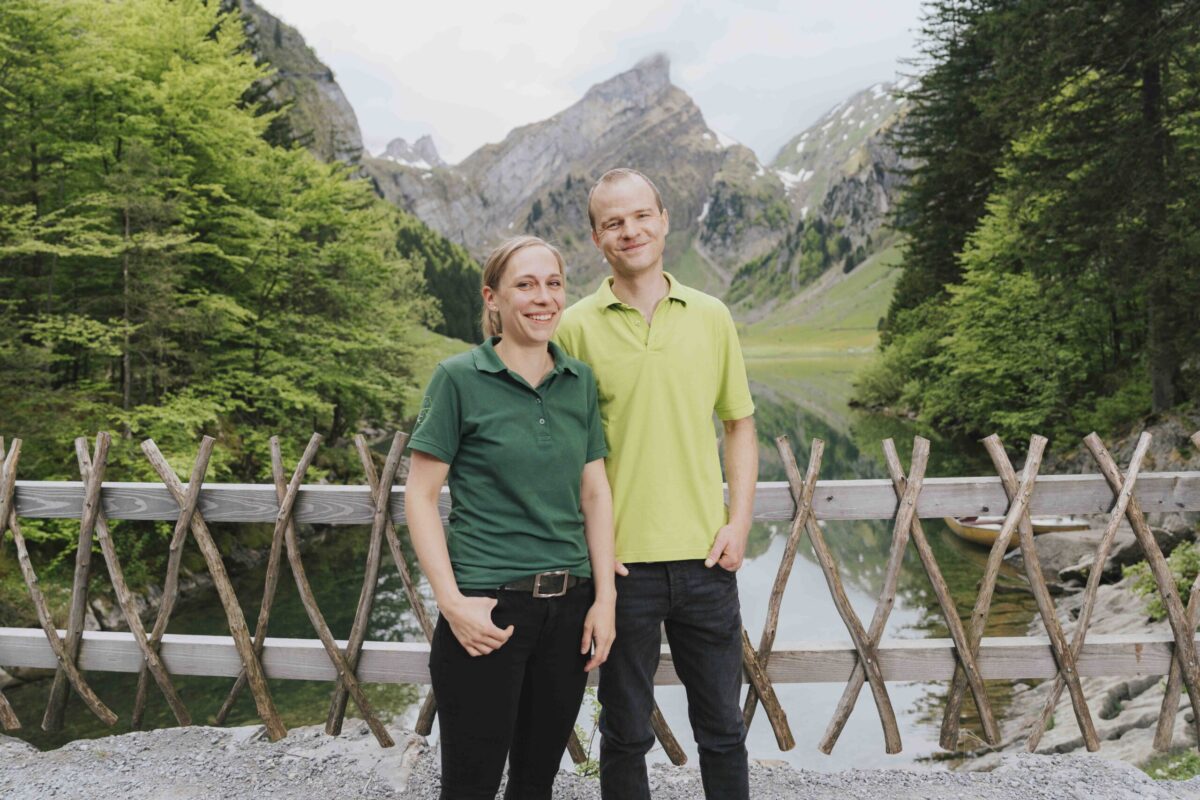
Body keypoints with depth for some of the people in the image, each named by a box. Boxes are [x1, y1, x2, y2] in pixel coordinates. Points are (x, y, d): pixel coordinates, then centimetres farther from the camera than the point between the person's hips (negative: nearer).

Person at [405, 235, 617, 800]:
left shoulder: (580, 381, 6)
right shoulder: (459, 379, -7)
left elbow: (595, 493, 8)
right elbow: (420, 495, -6)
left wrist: (604, 598, 3)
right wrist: (451, 601, -13)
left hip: (568, 606, 4)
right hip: (488, 609, -4)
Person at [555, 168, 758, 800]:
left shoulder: (711, 316, 5)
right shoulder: (576, 327, -2)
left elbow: (740, 423, 10)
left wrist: (739, 522, 0)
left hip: (707, 557, 2)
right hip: (620, 560, -2)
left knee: (723, 729, 15)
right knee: (626, 732, 14)